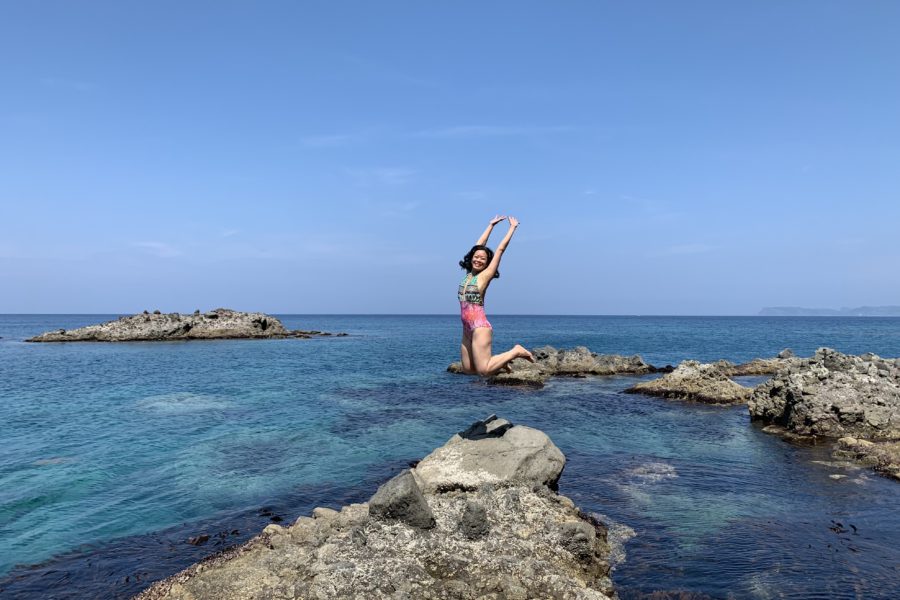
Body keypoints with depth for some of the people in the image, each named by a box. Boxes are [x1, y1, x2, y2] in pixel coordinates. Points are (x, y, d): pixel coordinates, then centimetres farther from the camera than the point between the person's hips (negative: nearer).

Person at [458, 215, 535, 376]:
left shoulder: (485, 275, -4)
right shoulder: (469, 273, 12)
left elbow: (500, 249, -1)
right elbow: (479, 244, 18)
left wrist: (513, 228, 5)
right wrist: (491, 225, 24)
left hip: (479, 326, -7)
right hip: (467, 328, 7)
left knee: (484, 371, -13)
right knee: (468, 369, 6)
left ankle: (516, 352, 5)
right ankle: (502, 362, 24)